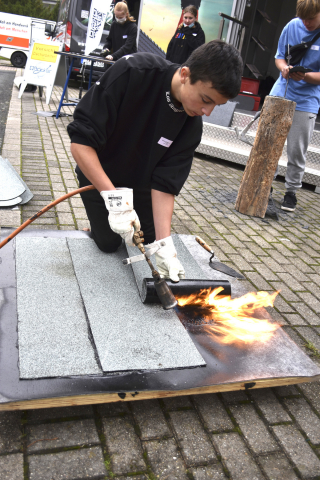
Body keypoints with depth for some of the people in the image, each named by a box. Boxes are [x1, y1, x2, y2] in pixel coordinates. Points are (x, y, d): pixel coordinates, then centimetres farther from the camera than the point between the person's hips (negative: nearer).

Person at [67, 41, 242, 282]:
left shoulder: (192, 125, -22)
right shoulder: (132, 72, -35)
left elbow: (164, 184, -22)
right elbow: (81, 141, -35)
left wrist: (164, 244, -32)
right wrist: (114, 197, -41)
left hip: (140, 185, 3)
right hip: (97, 176, -3)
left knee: (148, 237, 5)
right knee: (108, 244, -2)